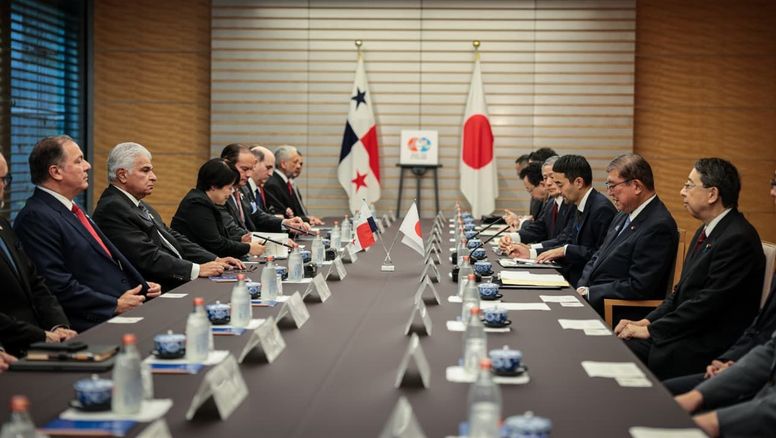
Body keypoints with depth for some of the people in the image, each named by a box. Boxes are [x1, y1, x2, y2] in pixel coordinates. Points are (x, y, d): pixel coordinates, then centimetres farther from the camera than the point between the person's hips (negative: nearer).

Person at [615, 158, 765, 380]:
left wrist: (651, 330, -16)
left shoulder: (737, 239, -17)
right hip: (688, 331, 9)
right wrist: (647, 321, 3)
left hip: (708, 348, -9)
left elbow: (709, 302, -21)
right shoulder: (706, 231, 15)